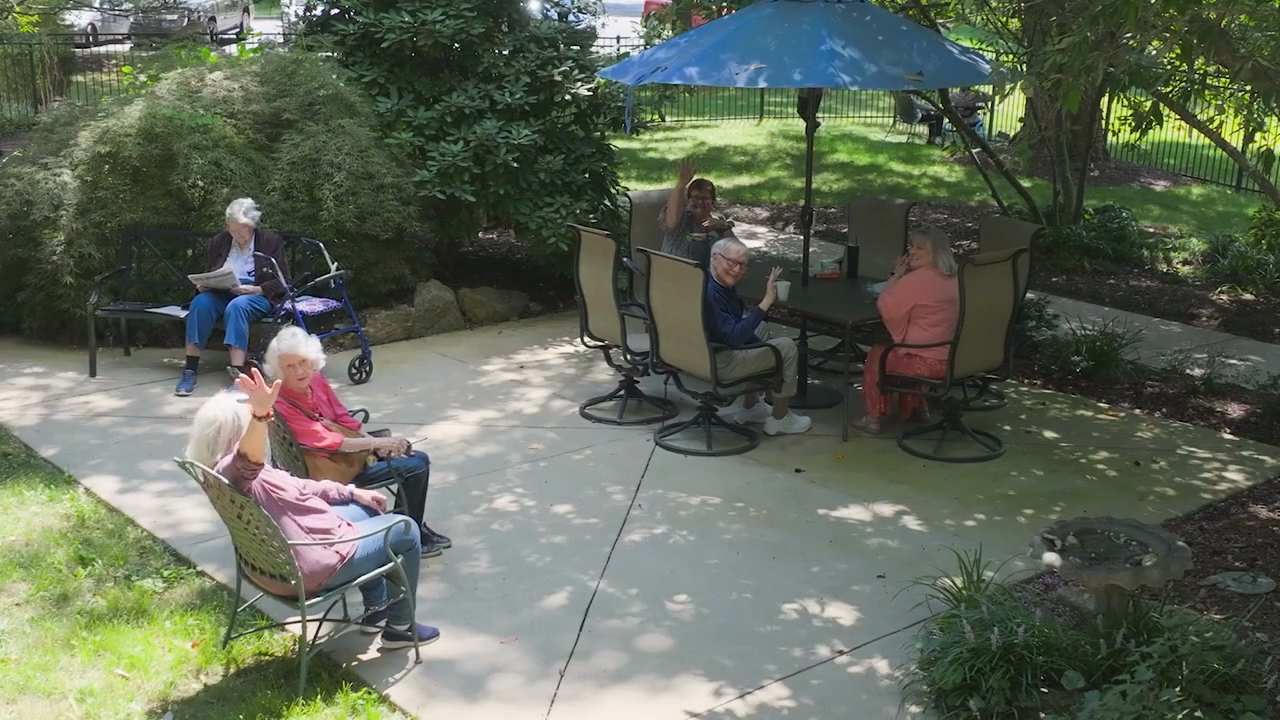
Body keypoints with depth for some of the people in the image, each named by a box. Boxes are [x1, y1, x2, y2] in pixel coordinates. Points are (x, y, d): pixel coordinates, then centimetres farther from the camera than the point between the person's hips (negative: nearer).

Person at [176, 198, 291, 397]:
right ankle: (189, 371, -31)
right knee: (200, 302, -31)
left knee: (237, 306, -38)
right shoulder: (219, 241, 13)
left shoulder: (271, 242, 3)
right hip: (223, 294, 3)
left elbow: (282, 282, -1)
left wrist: (256, 289, -17)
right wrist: (202, 285, -4)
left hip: (259, 296, -3)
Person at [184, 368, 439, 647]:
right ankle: (400, 626, 21)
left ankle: (376, 607, 36)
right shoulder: (231, 470, -29)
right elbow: (250, 454, -55)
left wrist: (351, 492, 14)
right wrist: (260, 415, -73)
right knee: (405, 531, 7)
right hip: (311, 566, -11)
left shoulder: (228, 472, 4)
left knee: (366, 511, 29)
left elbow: (294, 486, 13)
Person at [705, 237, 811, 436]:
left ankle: (750, 407, 37)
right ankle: (780, 419, 9)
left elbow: (738, 329, 16)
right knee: (786, 347, -3)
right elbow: (734, 337, -31)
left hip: (705, 354, 10)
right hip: (717, 362, -10)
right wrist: (766, 302, -32)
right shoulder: (710, 293, -28)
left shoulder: (723, 286, 4)